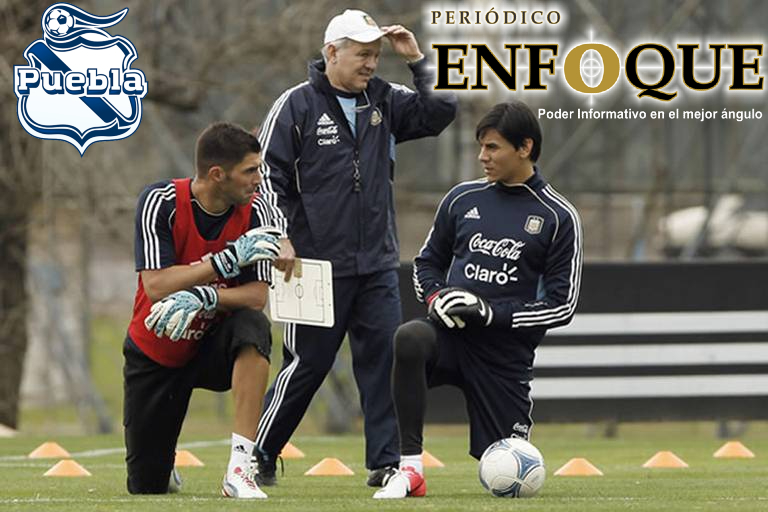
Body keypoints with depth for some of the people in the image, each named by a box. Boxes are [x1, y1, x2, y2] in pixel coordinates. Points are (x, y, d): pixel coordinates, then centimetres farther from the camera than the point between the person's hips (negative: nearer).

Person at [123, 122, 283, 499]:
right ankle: (161, 466, 42)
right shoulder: (160, 202, -20)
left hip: (213, 347, 1)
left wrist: (201, 298, -38)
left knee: (253, 328, -37)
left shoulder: (254, 210, -13)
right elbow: (156, 286, -29)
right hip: (155, 353, -1)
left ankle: (240, 469, -35)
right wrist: (230, 259, -36)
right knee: (147, 487, 0)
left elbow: (258, 295, -19)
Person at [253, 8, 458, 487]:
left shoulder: (384, 101, 10)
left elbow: (441, 111, 7)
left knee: (385, 358, -1)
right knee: (307, 364, -1)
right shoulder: (297, 105, -4)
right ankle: (259, 457, 12)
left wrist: (417, 60, -2)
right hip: (318, 266, -5)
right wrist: (281, 240, -12)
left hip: (378, 266, 5)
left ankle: (386, 462, 2)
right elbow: (268, 174, -5)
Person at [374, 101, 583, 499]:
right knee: (409, 339, -36)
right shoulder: (463, 199, 8)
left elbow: (562, 305, -4)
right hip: (449, 331, 2)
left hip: (505, 355, -1)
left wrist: (491, 313, -14)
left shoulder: (559, 218, -2)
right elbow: (427, 261, 20)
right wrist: (435, 298, -3)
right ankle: (410, 469, -32)